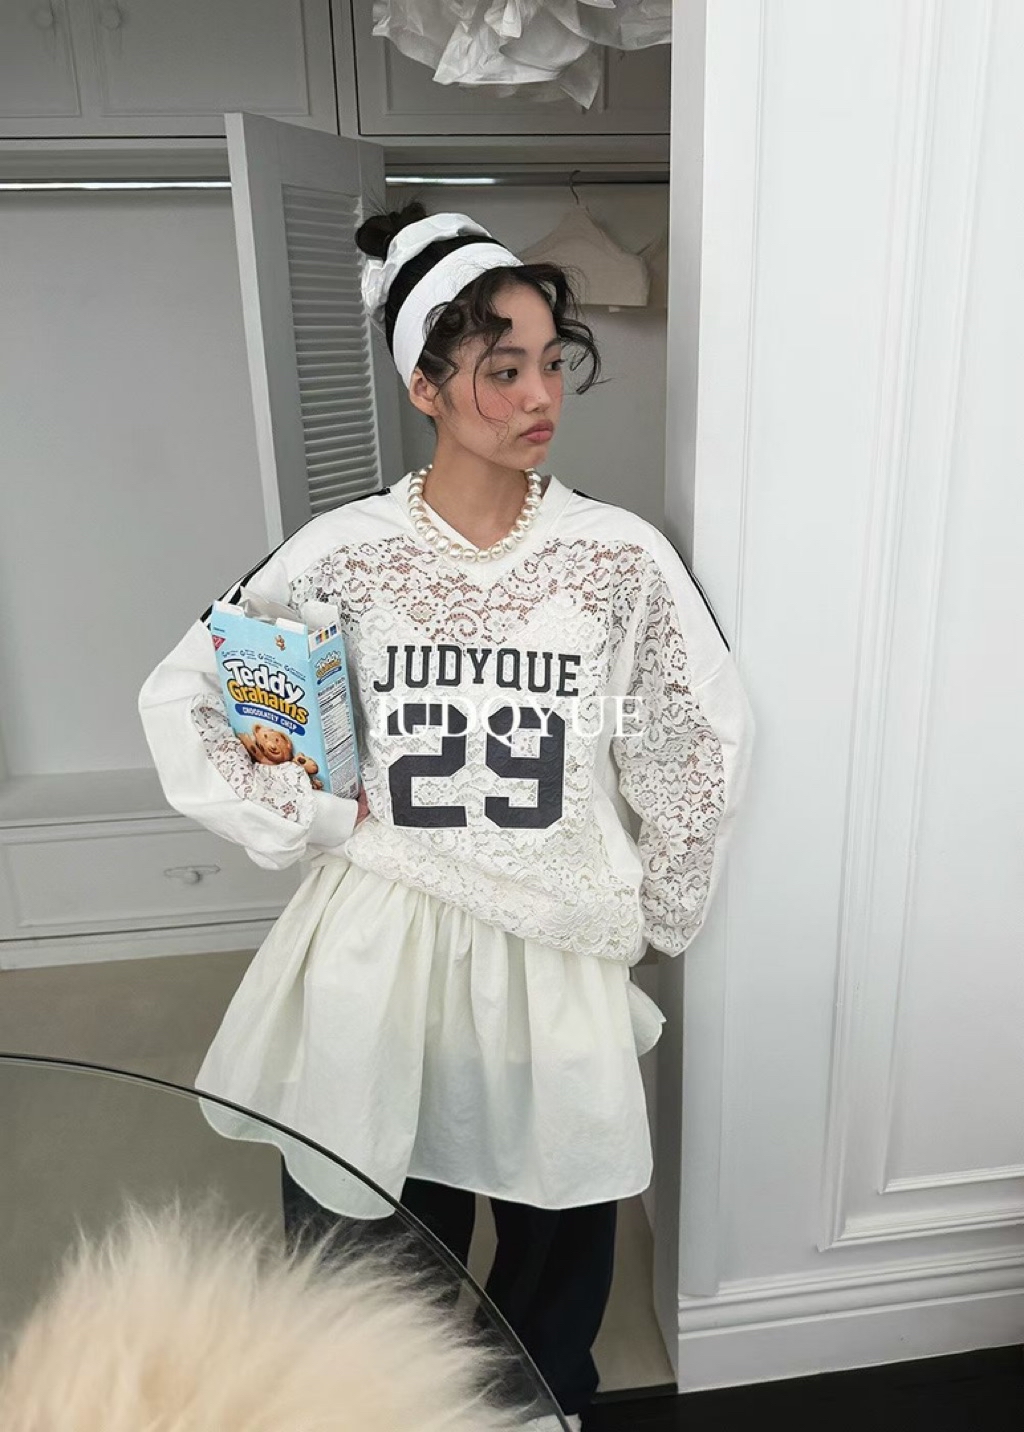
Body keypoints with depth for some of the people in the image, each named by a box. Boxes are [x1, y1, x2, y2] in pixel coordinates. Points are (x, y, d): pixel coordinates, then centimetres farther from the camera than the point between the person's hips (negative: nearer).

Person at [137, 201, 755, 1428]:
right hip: (386, 950, 0)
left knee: (558, 1240, 19)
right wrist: (315, 821, -5)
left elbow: (704, 743, 1)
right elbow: (180, 697, 1)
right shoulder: (344, 553, -7)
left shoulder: (620, 555, -7)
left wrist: (652, 913, 6)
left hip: (557, 956, 1)